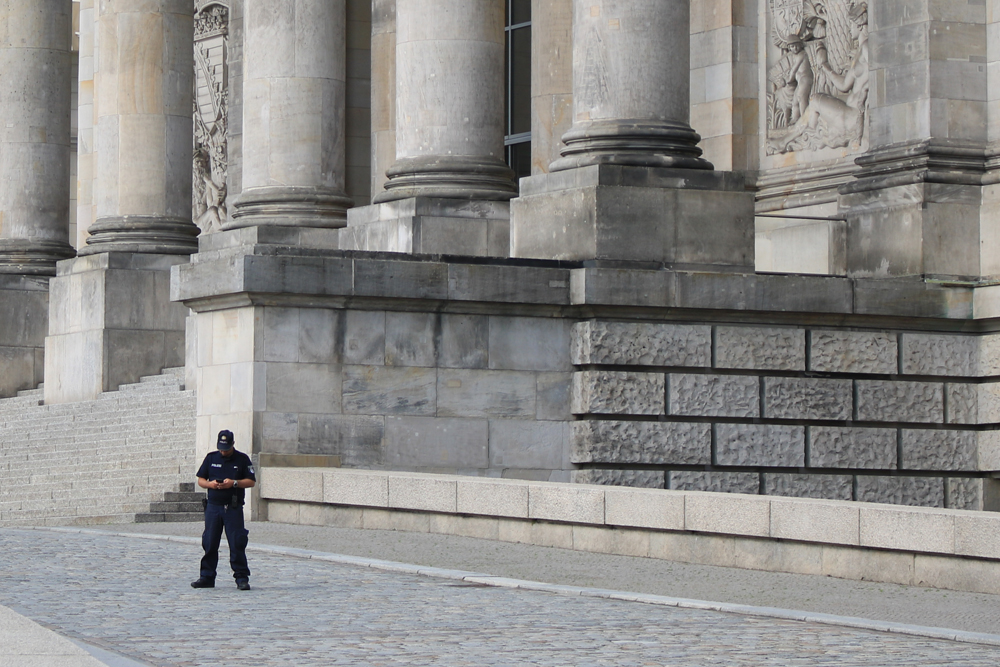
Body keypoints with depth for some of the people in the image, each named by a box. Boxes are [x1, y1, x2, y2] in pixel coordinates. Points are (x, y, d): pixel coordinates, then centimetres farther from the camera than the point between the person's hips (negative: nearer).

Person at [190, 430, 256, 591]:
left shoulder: (242, 459, 3)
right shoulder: (211, 458, 10)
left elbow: (251, 482, 2)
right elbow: (200, 480, 13)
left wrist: (234, 483, -13)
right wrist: (210, 484, -9)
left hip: (233, 508, -3)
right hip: (213, 506, 3)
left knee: (237, 544, -6)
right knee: (209, 543, 3)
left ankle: (241, 577, -1)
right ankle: (207, 577, 10)